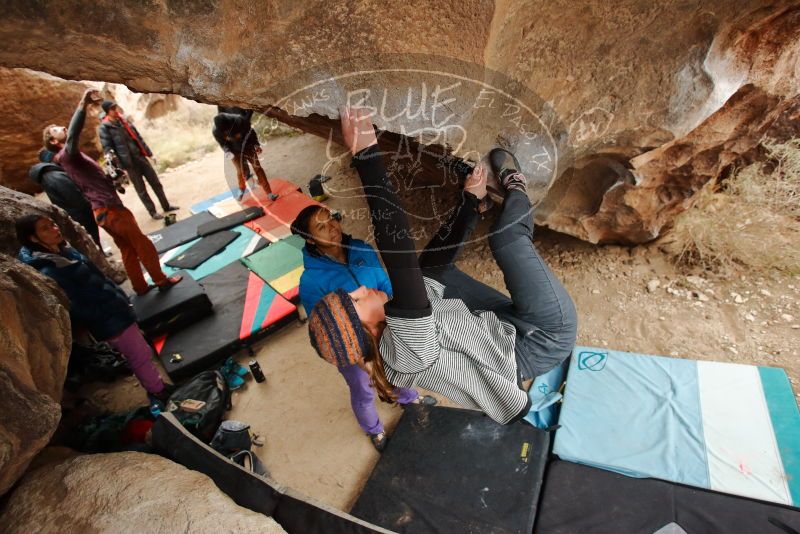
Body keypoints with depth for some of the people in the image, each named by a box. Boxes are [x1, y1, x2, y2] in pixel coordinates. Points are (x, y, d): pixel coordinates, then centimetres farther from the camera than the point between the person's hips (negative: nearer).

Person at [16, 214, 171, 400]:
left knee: (140, 354, 25)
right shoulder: (49, 273, -26)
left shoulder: (62, 250, 3)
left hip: (114, 309, 9)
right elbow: (77, 308, -23)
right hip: (110, 319, -9)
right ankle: (159, 393, 25)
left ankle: (158, 388, 43)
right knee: (142, 356, 6)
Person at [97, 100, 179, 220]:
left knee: (156, 183, 10)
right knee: (141, 189, 3)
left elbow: (137, 136, 15)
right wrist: (109, 155, -32)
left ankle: (166, 206, 22)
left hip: (141, 157, 5)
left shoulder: (123, 120, 9)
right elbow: (106, 146, -11)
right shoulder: (104, 128, -8)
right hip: (129, 162, -5)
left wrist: (148, 151, 15)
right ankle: (152, 212, 14)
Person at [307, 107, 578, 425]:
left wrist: (470, 200, 2)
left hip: (505, 326, 7)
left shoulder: (386, 339, -8)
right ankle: (515, 190, 18)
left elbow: (438, 254, -4)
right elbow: (398, 251, -49)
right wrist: (366, 155, -50)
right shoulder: (406, 349, -34)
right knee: (507, 236, -17)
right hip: (546, 336, -7)